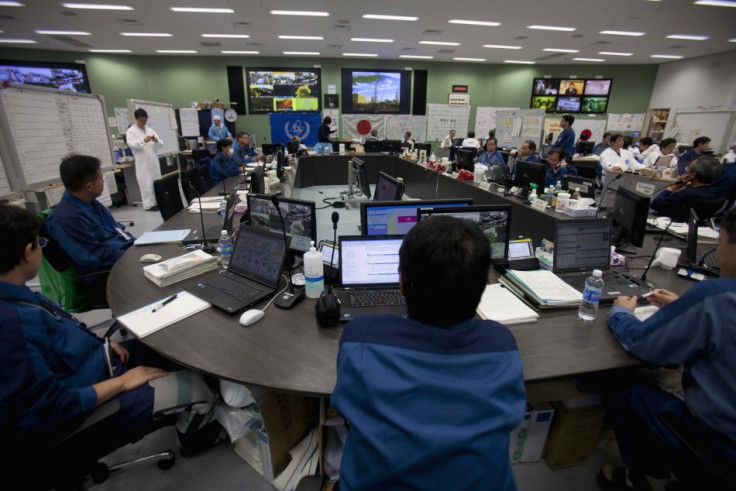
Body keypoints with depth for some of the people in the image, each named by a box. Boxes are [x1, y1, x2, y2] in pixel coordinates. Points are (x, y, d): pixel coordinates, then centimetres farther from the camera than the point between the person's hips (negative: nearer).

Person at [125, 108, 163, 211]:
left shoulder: (150, 130, 15)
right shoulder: (131, 131, 1)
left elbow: (160, 144, 9)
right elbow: (131, 144, -15)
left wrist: (157, 141, -15)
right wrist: (143, 140, -30)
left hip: (154, 161, 5)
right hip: (143, 163, -5)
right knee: (146, 184, -5)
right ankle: (149, 204, -1)